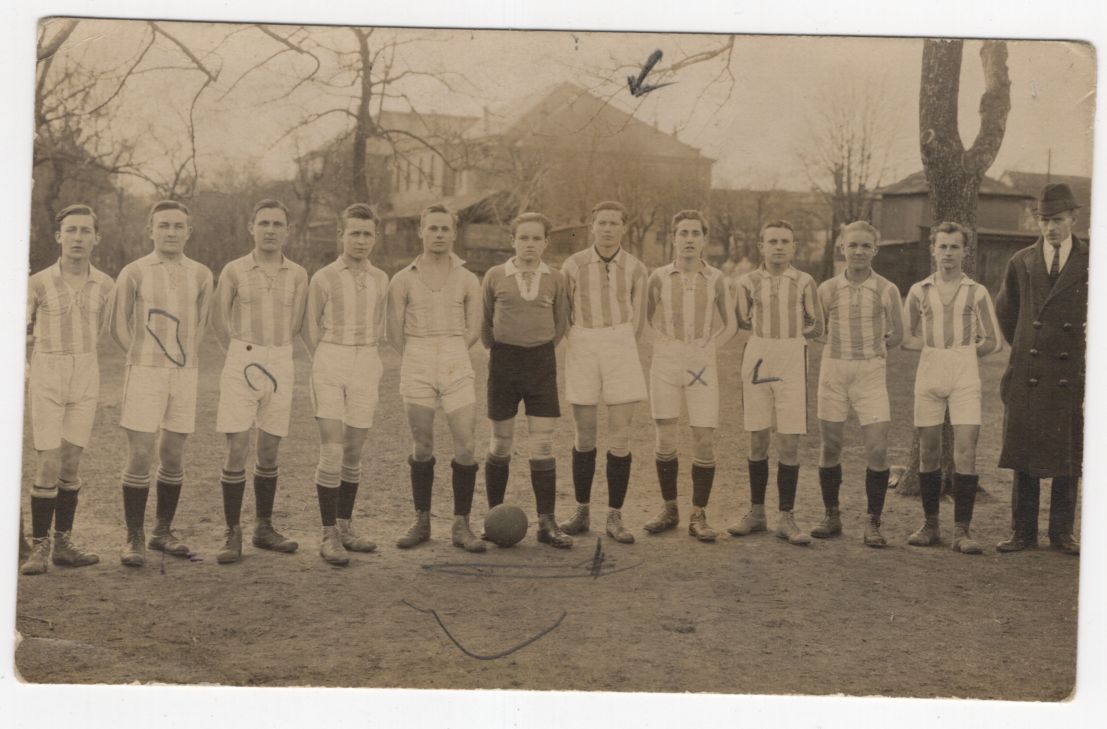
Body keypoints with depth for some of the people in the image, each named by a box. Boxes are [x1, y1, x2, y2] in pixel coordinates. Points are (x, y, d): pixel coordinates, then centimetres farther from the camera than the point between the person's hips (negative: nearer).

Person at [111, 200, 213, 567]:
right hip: (144, 373, -3)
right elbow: (119, 327, 3)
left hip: (185, 375, 3)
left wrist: (183, 359, 11)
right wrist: (147, 362, 6)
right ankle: (135, 539, 2)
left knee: (173, 457, 8)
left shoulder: (200, 275, 6)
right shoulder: (134, 273, -3)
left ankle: (163, 532, 21)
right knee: (140, 457, -6)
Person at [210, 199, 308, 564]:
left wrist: (273, 355, 12)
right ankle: (233, 534, 2)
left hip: (281, 366, 2)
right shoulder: (234, 271, -1)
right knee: (237, 449, -6)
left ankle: (264, 528, 21)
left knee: (269, 451, 10)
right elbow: (219, 322, 7)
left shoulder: (298, 275, 5)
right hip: (241, 363, -2)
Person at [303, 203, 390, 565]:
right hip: (329, 364, -3)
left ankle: (345, 527, 21)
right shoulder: (323, 278, -2)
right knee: (331, 453, -11)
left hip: (366, 369, 3)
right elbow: (310, 330, 7)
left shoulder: (381, 280, 9)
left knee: (353, 454, 8)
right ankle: (329, 536, -4)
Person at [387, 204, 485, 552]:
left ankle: (461, 526, 4)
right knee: (422, 448, 6)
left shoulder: (468, 280, 3)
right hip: (415, 368, 0)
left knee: (465, 448, -5)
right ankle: (422, 523, 17)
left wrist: (447, 355, 9)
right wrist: (421, 360, 9)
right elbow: (395, 333, 5)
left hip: (457, 368, 0)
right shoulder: (403, 280, 1)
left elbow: (473, 331, 9)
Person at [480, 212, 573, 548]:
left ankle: (547, 523, 3)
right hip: (504, 362, 0)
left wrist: (539, 350, 10)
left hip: (541, 362, 1)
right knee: (501, 444, 7)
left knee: (543, 445, -3)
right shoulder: (495, 276, 0)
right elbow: (485, 322, 10)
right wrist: (499, 350, 9)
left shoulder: (555, 280, 2)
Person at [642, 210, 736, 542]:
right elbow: (647, 322, 12)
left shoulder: (716, 279, 3)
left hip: (702, 367, 0)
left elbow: (729, 325, 13)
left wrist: (707, 350, 1)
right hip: (665, 365, 0)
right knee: (666, 440, 1)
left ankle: (698, 516, 6)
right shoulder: (658, 278, 2)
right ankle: (669, 509, 17)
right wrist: (666, 346, 1)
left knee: (704, 441, -4)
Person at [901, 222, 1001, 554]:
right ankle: (930, 525, 16)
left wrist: (962, 353, 4)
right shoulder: (919, 291, 9)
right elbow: (907, 338, 15)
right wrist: (936, 350, 2)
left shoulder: (977, 292, 6)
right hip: (928, 375, 2)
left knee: (965, 454, -9)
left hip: (965, 376, -2)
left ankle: (961, 530, -4)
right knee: (928, 453, 4)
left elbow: (993, 340, 11)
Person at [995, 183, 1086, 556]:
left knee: (1068, 456, 5)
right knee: (1024, 456, 3)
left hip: (1072, 374, -1)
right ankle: (1023, 532, 11)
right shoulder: (1021, 263, 7)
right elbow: (1005, 312, 20)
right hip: (1027, 375, 1)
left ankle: (1062, 532, 14)